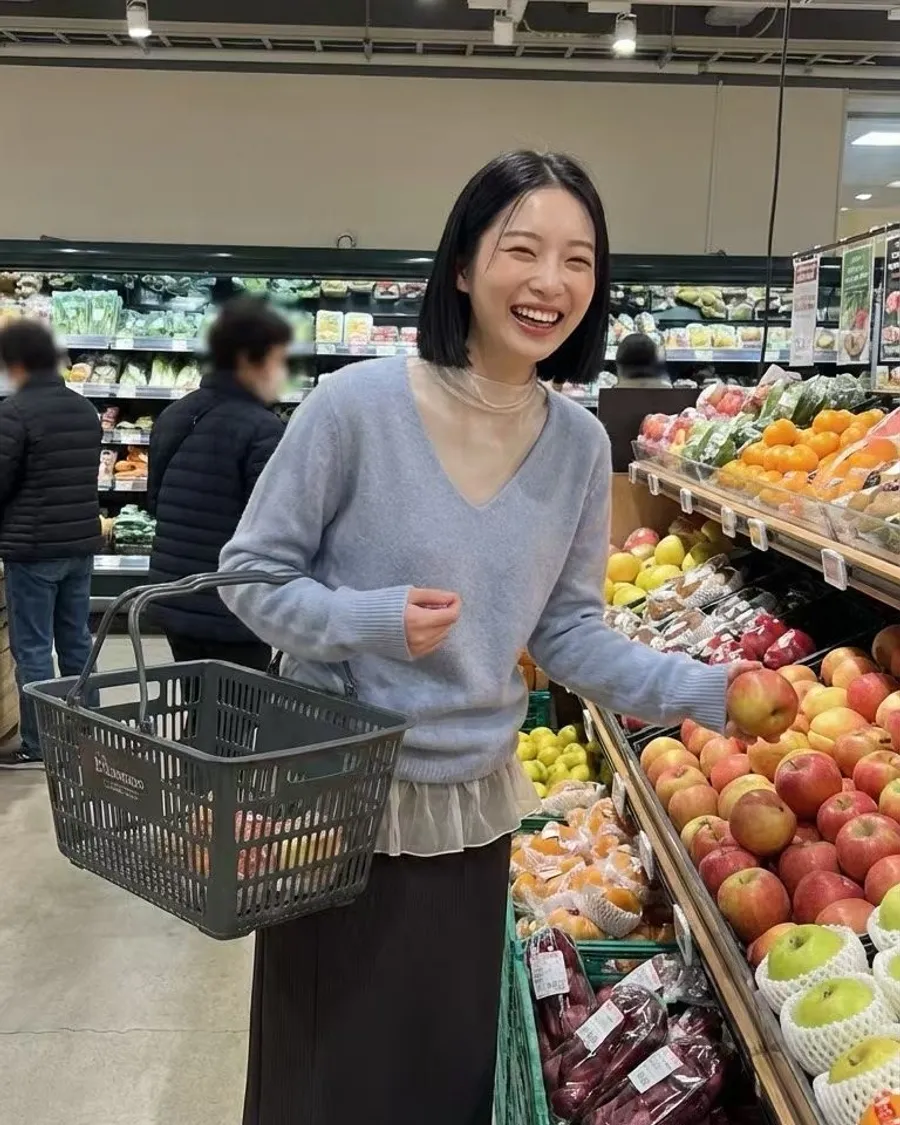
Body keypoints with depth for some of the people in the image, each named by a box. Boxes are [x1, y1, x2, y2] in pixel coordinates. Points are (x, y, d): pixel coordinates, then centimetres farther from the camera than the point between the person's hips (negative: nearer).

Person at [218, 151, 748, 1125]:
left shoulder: (580, 444, -4)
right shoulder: (359, 404, -17)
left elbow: (568, 633, 2)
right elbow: (249, 574, -8)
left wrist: (710, 692, -10)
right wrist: (373, 621, -25)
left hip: (473, 811, 4)